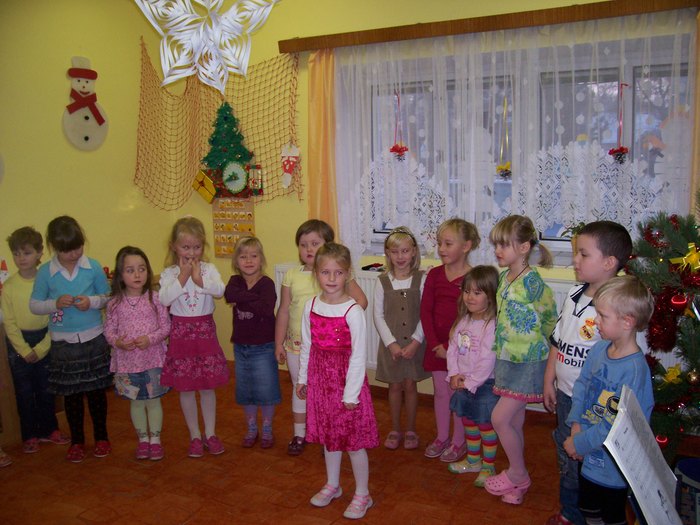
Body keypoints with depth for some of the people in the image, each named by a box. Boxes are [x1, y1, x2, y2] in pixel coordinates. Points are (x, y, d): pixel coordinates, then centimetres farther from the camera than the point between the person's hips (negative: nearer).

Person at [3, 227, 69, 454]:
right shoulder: (9, 286, -8)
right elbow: (9, 323, -6)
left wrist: (40, 348, -12)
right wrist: (25, 350, -12)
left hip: (46, 340, 0)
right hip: (19, 343, 0)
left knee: (46, 390, 12)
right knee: (24, 392, 9)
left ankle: (48, 430, 28)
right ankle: (29, 435, 22)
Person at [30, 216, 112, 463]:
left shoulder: (93, 267, -6)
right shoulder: (45, 272, -5)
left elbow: (107, 297, 4)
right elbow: (34, 305, 1)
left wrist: (92, 301, -16)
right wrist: (55, 303, -17)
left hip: (93, 338, 0)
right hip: (63, 341, 0)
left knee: (96, 389, 10)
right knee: (71, 393, 11)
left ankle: (101, 436, 28)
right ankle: (77, 440, 28)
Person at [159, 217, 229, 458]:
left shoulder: (208, 269, -1)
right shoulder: (169, 273, -3)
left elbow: (220, 290, -18)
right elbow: (164, 299, -19)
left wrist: (199, 278, -22)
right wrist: (183, 276, -18)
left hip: (205, 331, 0)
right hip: (181, 332, 0)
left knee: (207, 386, 10)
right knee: (186, 388, 9)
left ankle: (210, 433, 25)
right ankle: (195, 436, 24)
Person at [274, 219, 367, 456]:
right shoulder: (292, 275, 0)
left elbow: (361, 300, -8)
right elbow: (284, 310, 4)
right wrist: (279, 343, 6)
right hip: (296, 344, 3)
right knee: (299, 388, 16)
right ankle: (299, 435, 33)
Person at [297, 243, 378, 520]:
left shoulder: (353, 311, -18)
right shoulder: (311, 306, -2)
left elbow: (359, 355, -16)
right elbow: (307, 346, 8)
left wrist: (351, 393, -15)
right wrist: (302, 378, 11)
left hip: (346, 378, -5)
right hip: (320, 377, 5)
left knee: (353, 439, 6)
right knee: (328, 434, 20)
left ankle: (362, 494, 24)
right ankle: (332, 485, 40)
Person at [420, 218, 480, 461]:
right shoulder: (434, 275, 1)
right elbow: (425, 310, -1)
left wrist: (450, 346, -15)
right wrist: (435, 344, -8)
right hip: (436, 345, 4)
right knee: (440, 392, 14)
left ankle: (458, 442, 24)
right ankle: (442, 437, 30)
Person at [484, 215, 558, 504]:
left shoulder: (532, 281, -19)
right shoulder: (504, 277, 5)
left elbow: (550, 316, -9)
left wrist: (534, 341, 2)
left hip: (527, 361, -8)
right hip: (507, 358, 8)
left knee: (500, 418, -6)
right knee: (514, 422, 14)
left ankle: (518, 474, 16)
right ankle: (518, 480, 28)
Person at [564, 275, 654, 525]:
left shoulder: (635, 369, -29)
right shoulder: (599, 349, -7)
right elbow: (582, 383, 4)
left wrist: (580, 443, -18)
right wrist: (576, 423, -8)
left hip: (612, 464, -7)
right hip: (588, 457, 7)